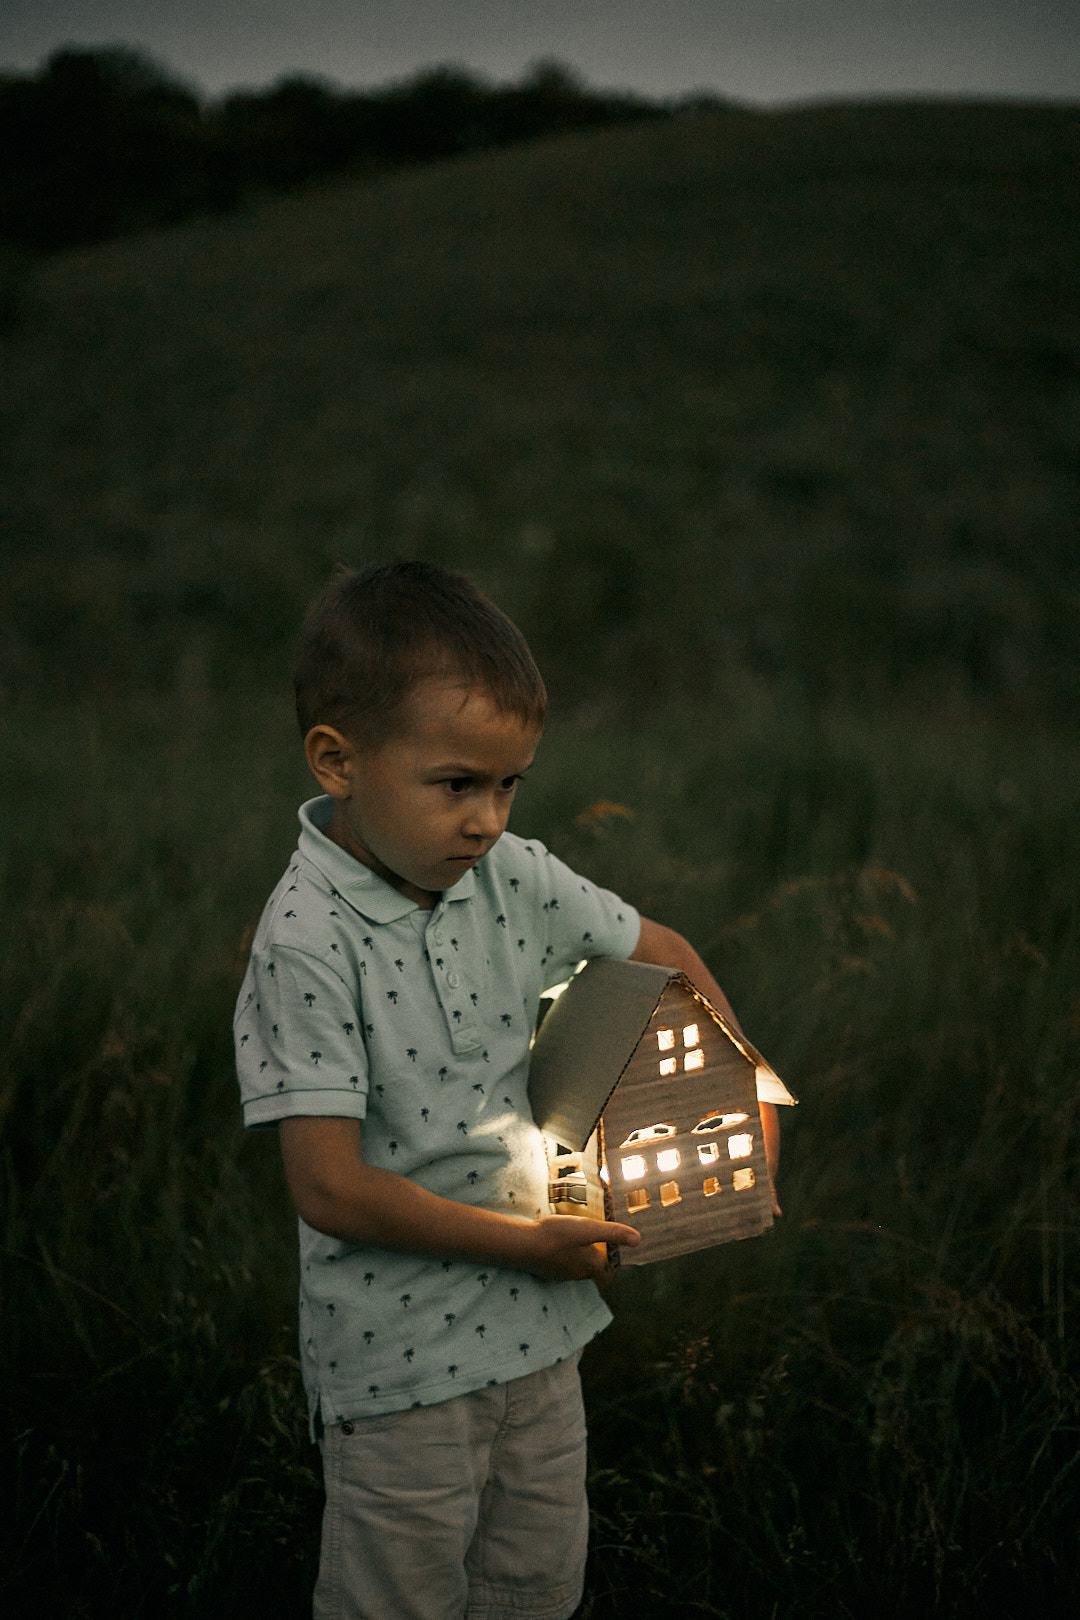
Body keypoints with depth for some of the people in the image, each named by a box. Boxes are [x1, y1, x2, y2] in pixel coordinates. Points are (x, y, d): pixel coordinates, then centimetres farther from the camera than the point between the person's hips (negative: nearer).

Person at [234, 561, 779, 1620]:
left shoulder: (513, 877, -4)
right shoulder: (305, 942, -22)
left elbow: (663, 955, 14)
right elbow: (332, 1189, -23)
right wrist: (526, 1241, -17)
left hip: (537, 1325, 6)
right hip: (398, 1359, -6)